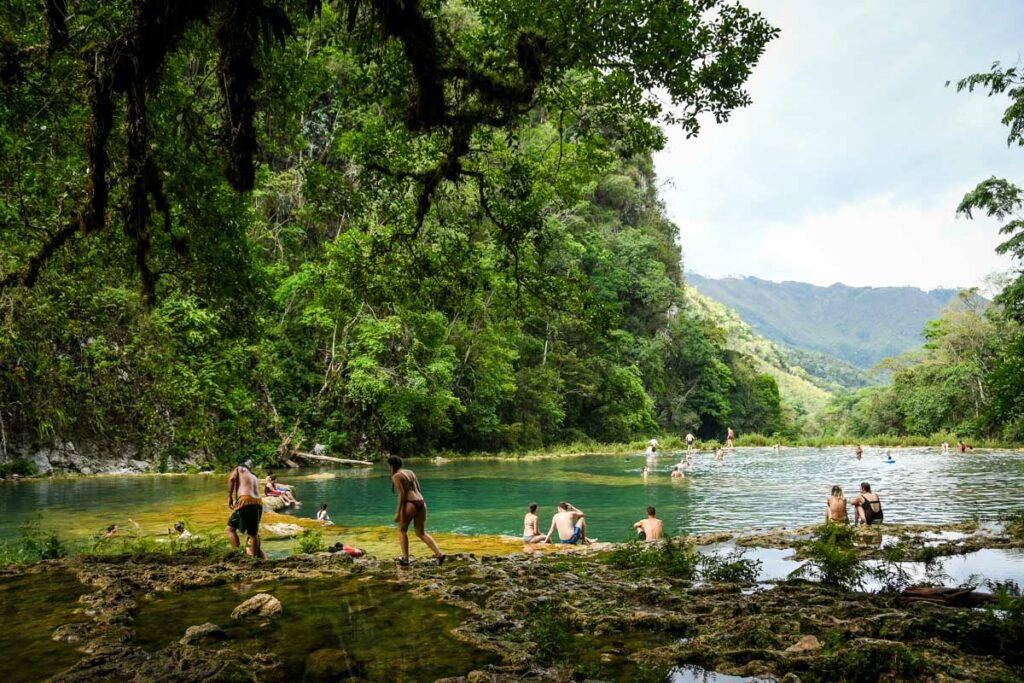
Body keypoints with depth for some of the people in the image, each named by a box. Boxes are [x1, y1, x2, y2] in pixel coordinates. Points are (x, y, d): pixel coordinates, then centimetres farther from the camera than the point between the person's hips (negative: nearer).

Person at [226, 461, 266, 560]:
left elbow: (231, 478, -2)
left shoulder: (239, 469, 18)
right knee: (253, 533, 18)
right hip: (258, 503, 6)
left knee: (230, 529, 2)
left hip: (245, 501, -6)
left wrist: (229, 497, 0)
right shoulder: (255, 478, 33)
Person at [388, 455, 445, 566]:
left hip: (410, 504, -7)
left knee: (402, 530, 15)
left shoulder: (396, 476, -2)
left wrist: (398, 512, -11)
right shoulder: (410, 472, 21)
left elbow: (402, 494, -12)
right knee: (421, 533, 11)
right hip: (421, 502, 7)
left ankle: (405, 558, 10)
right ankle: (439, 554, -5)